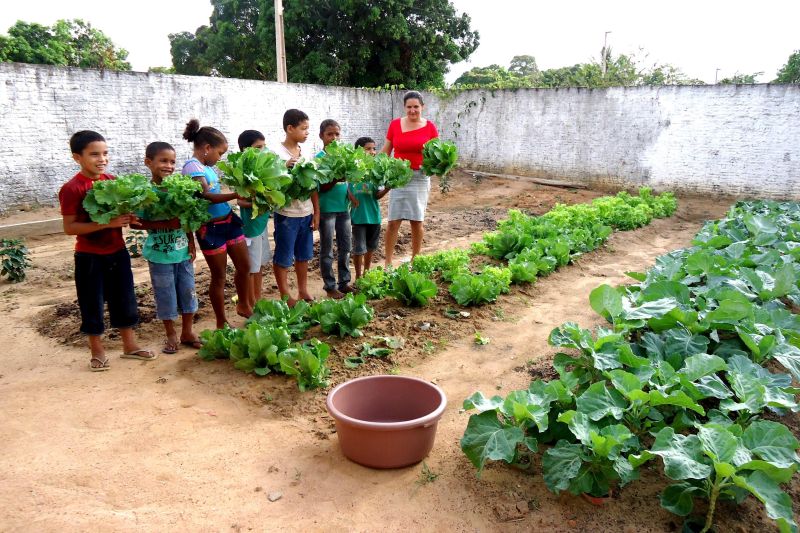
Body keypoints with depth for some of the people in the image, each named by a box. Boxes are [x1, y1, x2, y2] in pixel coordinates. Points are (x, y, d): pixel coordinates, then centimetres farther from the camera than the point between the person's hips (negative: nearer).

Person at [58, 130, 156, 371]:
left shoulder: (113, 181, 2)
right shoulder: (71, 189, -15)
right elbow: (69, 227, -18)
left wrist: (129, 218, -9)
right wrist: (107, 223, -27)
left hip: (117, 252, 5)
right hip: (89, 257, -5)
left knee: (124, 299, 13)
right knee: (92, 304, 8)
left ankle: (130, 345, 27)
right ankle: (97, 351, 24)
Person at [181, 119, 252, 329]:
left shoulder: (206, 166, 11)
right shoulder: (192, 167, -16)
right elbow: (206, 197, -28)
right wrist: (236, 195, -35)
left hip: (229, 220, 8)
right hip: (211, 227, -8)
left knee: (244, 267, 17)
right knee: (219, 276, 5)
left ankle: (243, 305, 40)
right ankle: (222, 323, 21)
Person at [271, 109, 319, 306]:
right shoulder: (277, 154, -11)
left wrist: (316, 211, 8)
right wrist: (285, 168, -30)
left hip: (306, 213, 6)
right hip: (286, 214, -6)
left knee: (303, 255, 16)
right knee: (283, 257, 6)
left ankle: (303, 292, 30)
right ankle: (286, 296, 18)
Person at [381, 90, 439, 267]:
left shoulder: (430, 127, -1)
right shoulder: (395, 124, 2)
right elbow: (385, 151, 7)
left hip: (419, 178, 0)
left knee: (416, 221, 7)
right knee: (393, 221, -2)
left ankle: (414, 261, 20)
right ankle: (387, 262, 6)